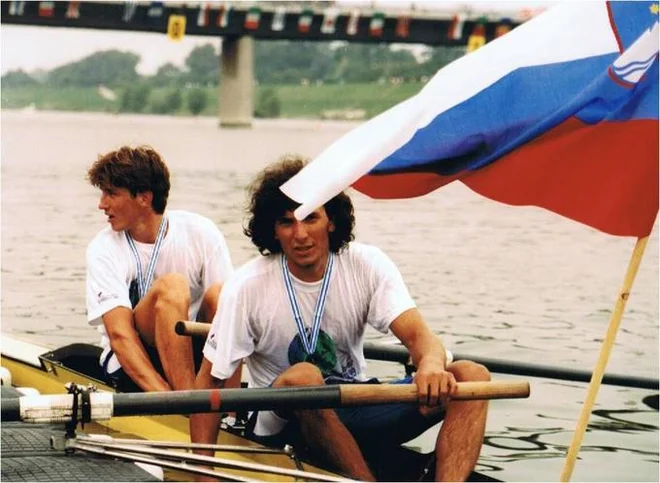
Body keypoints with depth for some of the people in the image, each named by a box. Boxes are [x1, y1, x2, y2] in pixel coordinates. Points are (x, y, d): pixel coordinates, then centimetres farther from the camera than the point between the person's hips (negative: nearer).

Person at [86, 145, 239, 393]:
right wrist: (165, 396, -36)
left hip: (192, 353, 2)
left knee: (219, 294, -27)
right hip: (129, 364, -2)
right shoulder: (104, 249, -8)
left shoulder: (201, 233, -4)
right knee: (171, 286, -28)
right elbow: (119, 334, -20)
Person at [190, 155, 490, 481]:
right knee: (301, 378, -38)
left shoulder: (367, 266, -6)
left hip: (353, 411, 3)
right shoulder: (247, 288, -12)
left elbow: (417, 334, -18)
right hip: (284, 425, -3)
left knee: (472, 376, -18)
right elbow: (208, 381, -9)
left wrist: (431, 366, -43)